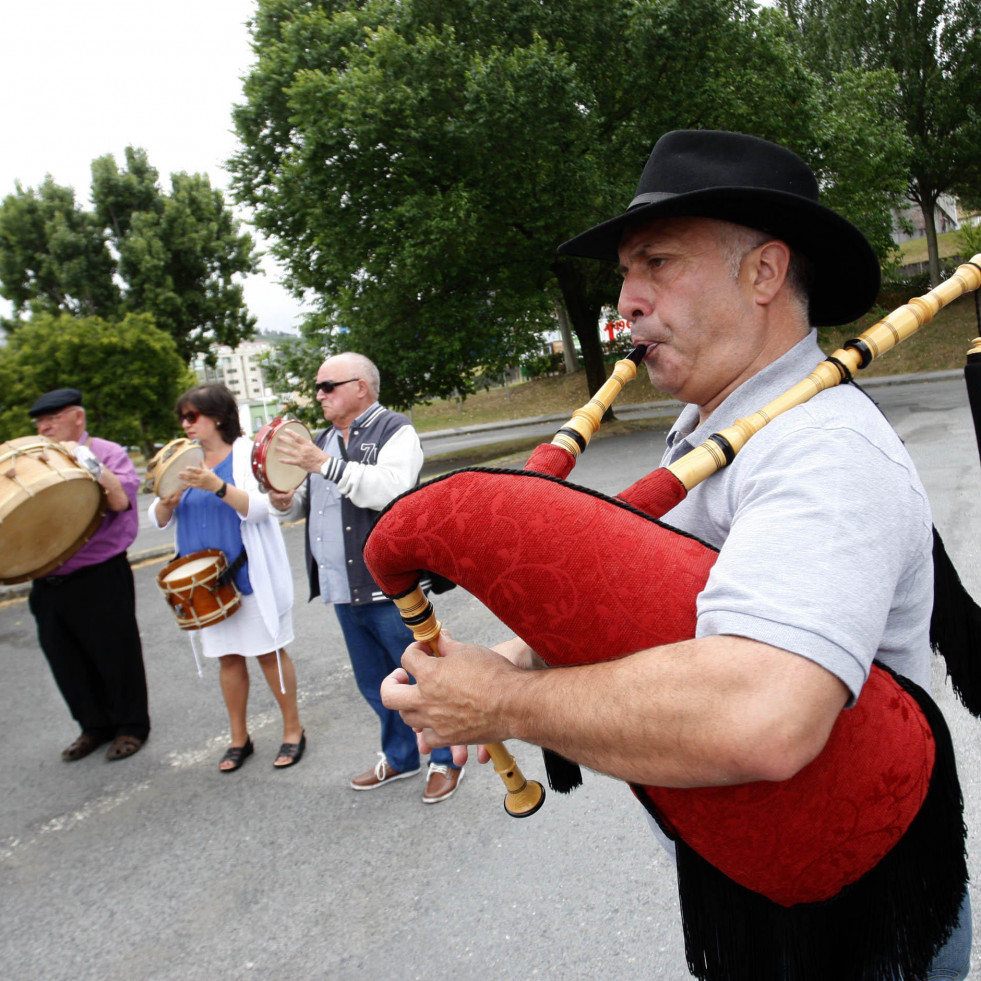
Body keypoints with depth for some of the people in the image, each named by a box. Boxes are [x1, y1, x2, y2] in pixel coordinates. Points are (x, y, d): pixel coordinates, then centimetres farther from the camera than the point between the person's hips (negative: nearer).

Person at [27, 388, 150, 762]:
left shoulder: (107, 453, -4)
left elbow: (122, 500, -19)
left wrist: (88, 462, -23)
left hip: (100, 579, -6)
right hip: (48, 583, 6)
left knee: (115, 654, 6)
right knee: (66, 660, 14)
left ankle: (131, 725, 25)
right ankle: (95, 726, 32)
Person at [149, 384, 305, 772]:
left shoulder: (248, 453, -7)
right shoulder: (185, 462, 9)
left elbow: (260, 508, -19)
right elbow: (159, 520, 8)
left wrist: (217, 486, -32)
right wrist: (168, 499, -15)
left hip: (250, 576, -5)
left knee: (269, 652, 3)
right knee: (228, 656, 13)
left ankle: (293, 730, 17)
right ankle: (239, 738, 25)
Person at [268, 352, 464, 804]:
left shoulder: (395, 431, -8)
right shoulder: (323, 440, 17)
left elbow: (391, 489, -25)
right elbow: (314, 499, 26)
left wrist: (325, 465, -27)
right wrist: (290, 500, 3)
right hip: (343, 588, 8)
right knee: (374, 682, 18)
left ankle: (447, 760, 20)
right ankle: (400, 756, 36)